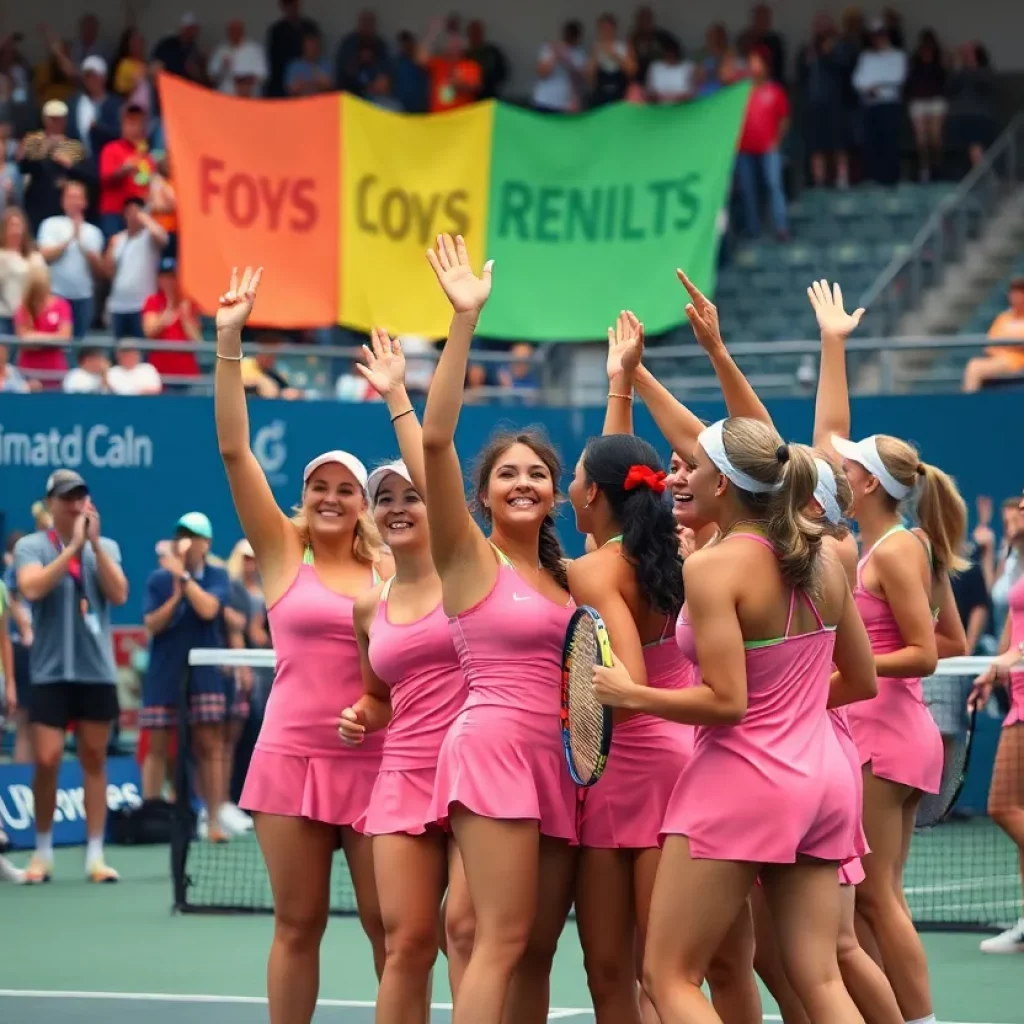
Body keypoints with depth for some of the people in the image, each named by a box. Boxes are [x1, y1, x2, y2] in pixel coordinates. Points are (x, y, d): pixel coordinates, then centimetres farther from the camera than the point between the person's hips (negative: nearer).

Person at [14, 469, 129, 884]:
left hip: (97, 670, 3)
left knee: (94, 760, 4)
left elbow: (119, 594, -7)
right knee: (47, 760, -7)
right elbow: (31, 588, -19)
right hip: (51, 671, -3)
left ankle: (95, 856, 8)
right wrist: (72, 546, -20)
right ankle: (42, 852, 10)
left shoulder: (106, 547, 8)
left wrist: (94, 544, -14)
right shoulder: (30, 547, -1)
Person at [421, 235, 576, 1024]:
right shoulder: (468, 557, -1)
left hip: (556, 760, 7)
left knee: (538, 949, 6)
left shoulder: (567, 575, 15)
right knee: (502, 941, -15)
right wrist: (465, 321, -19)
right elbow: (435, 440, -14)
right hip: (494, 747, -7)